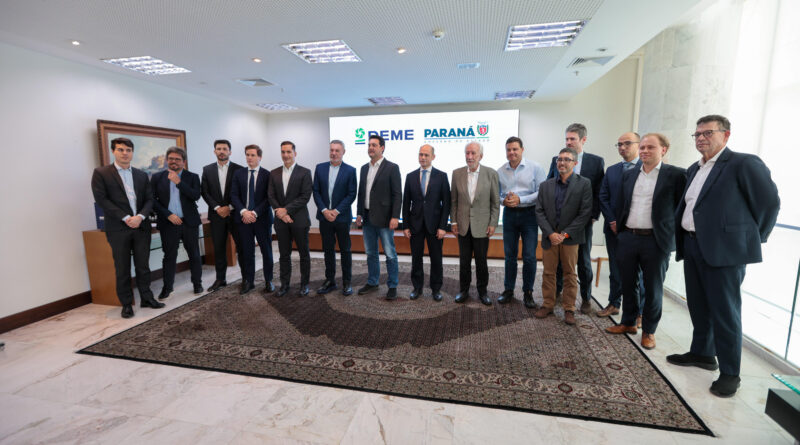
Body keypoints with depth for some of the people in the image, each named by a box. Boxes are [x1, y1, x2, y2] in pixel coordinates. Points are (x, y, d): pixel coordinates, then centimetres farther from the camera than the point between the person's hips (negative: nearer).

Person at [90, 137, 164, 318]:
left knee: (143, 266, 8)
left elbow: (149, 199, 8)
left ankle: (146, 298, 19)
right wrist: (126, 218, -13)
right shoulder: (101, 173, 2)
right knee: (122, 269, 5)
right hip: (118, 228, -3)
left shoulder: (142, 175, 13)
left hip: (141, 226, 3)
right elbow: (101, 199, -6)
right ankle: (126, 304, 15)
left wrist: (141, 216, -10)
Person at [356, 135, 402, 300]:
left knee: (390, 254, 2)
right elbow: (361, 192, 16)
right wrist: (359, 214, 11)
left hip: (384, 218, -6)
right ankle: (372, 283, 29)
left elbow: (397, 194, -10)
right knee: (371, 253, 15)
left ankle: (392, 286, 14)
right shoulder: (364, 168, 13)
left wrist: (395, 217, -16)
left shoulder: (392, 168, -6)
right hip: (367, 218, 6)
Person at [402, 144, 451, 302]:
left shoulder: (441, 176, 1)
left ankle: (436, 289, 22)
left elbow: (446, 203, -2)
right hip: (415, 224, 2)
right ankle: (417, 287, 24)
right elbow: (406, 203, 6)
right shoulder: (411, 176, 6)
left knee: (436, 258, 6)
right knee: (416, 258, 9)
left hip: (434, 224, -2)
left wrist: (443, 226, -9)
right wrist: (405, 225, 1)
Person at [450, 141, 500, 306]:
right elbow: (453, 200, 6)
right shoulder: (457, 173, 2)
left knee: (481, 261, 8)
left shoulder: (491, 174, -4)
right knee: (464, 261, 11)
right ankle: (464, 290, 26)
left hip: (482, 226, -2)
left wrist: (493, 224, -5)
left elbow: (495, 202, -1)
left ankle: (482, 291, 26)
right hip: (463, 225, 2)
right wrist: (453, 221, 2)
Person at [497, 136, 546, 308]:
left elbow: (541, 192, -8)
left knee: (529, 257, -1)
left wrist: (520, 200, -18)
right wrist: (504, 201, -12)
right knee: (509, 255, 9)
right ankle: (508, 290, 22)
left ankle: (528, 292, 15)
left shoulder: (535, 168, -2)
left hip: (529, 214, -2)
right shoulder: (500, 171, 6)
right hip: (509, 215, 3)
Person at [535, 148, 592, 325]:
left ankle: (569, 309, 19)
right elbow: (539, 211, 2)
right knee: (548, 272, 9)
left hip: (570, 238, -2)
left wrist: (565, 234, -13)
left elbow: (585, 213, -7)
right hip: (549, 237, 2)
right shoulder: (546, 185, 6)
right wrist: (550, 233, -10)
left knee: (570, 274, 7)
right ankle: (547, 305, 23)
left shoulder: (584, 184, -1)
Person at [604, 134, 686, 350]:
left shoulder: (675, 175, -4)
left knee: (653, 288, 7)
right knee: (628, 283, 14)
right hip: (628, 238, 4)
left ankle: (649, 330, 24)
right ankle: (628, 322, 30)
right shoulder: (628, 174, 10)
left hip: (656, 241, -4)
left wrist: (675, 236, -5)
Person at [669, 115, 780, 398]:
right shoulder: (694, 170, 15)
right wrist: (681, 239, 12)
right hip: (692, 246, 7)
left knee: (725, 311, 1)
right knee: (698, 307, 16)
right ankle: (702, 353, 32)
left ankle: (730, 373, 14)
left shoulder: (744, 163, -7)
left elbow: (770, 202, -5)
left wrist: (753, 239, 2)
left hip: (724, 249, -7)